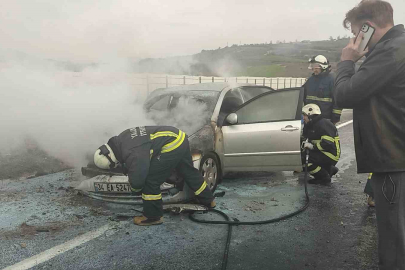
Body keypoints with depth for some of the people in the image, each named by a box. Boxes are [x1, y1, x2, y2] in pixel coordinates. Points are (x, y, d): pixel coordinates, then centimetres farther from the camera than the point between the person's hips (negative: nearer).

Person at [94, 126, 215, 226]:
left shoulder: (133, 155, -20)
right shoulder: (120, 140, 7)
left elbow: (137, 180, -14)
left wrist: (135, 187, 9)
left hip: (172, 145, -10)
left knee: (150, 181, -1)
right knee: (188, 172, 26)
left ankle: (153, 216, 15)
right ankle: (209, 200, 44)